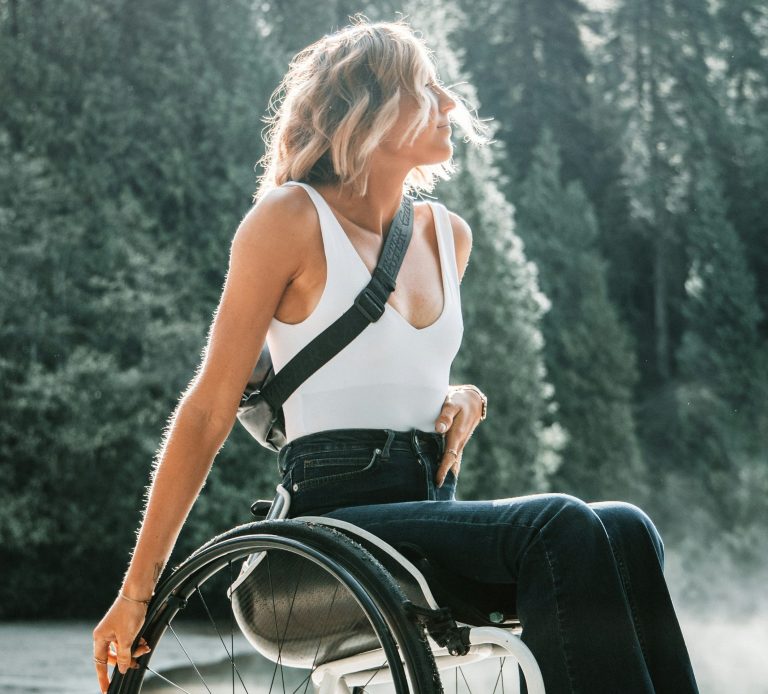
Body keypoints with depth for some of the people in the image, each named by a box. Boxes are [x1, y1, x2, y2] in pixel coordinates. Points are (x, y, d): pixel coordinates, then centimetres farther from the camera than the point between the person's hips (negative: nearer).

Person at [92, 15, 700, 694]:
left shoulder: (449, 235, 16)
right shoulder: (291, 218, -2)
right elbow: (207, 414, -2)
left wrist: (460, 397, 8)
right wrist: (136, 594, -3)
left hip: (435, 507, 6)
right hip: (336, 515, -6)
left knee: (624, 530, -22)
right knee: (561, 528, -30)